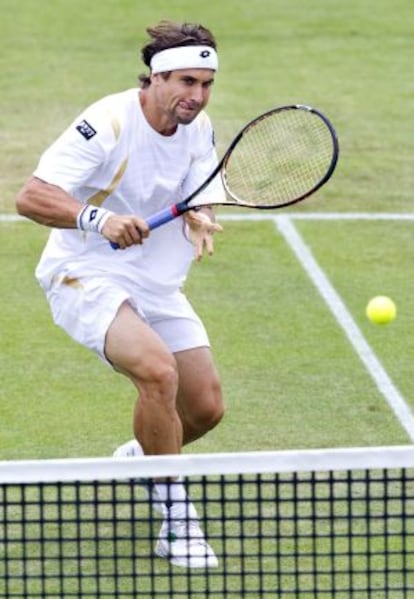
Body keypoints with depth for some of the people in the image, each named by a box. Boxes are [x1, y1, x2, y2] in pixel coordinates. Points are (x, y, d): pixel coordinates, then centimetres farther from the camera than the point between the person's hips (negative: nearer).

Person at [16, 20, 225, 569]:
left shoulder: (200, 129, 0)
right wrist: (99, 219, -42)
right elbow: (29, 198, -26)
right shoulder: (107, 124, -22)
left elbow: (201, 205, 2)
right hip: (86, 276, -7)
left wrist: (202, 223, -22)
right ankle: (176, 520, -20)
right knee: (158, 369, -32)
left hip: (158, 285, 7)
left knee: (205, 408, 4)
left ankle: (135, 461, 38)